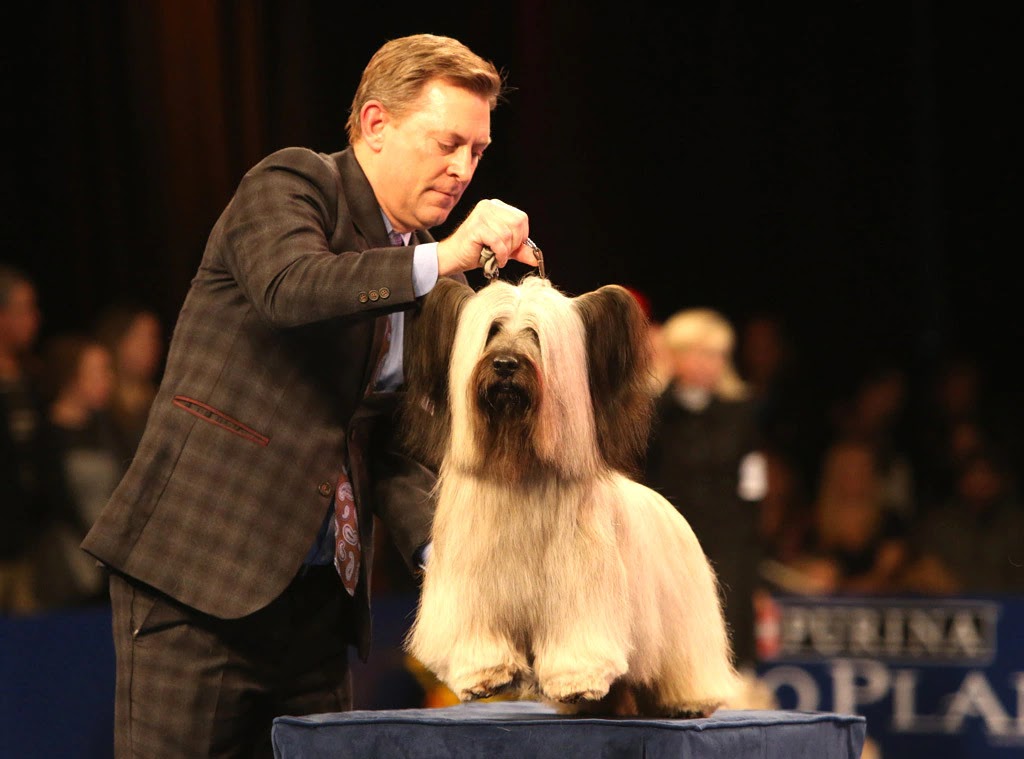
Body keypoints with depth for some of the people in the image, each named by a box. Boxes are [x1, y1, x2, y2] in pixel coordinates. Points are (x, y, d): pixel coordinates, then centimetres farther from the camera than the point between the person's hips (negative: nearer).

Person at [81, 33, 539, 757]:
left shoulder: (439, 290, 16)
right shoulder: (292, 183, -4)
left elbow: (393, 449, 13)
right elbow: (288, 286, -26)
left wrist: (437, 548, -5)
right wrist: (444, 257, -31)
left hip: (318, 591, 7)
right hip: (198, 566, -7)